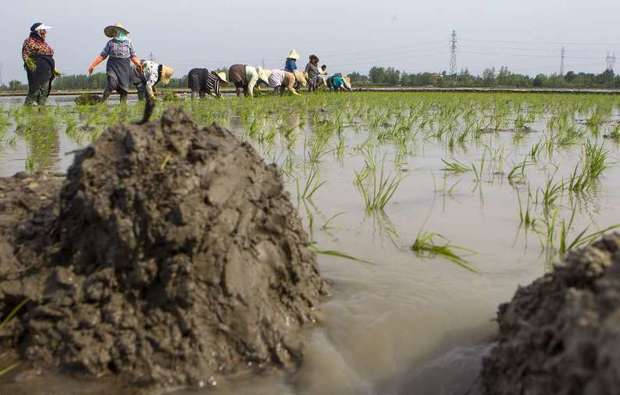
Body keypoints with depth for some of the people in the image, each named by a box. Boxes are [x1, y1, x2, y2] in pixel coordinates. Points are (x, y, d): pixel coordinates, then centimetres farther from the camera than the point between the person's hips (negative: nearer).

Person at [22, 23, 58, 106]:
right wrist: (30, 63, -26)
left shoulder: (45, 43, 20)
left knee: (44, 92, 5)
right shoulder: (30, 41, -2)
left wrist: (53, 70, 24)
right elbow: (25, 55, -9)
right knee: (34, 92, -12)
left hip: (47, 72, 8)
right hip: (36, 71, -8)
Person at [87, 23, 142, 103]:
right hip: (113, 66, -1)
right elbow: (102, 56, 9)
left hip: (124, 67, 1)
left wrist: (138, 64, -6)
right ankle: (102, 102, -15)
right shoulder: (110, 43, 8)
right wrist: (92, 65, 5)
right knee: (112, 84, -23)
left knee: (124, 88, 0)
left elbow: (133, 56, 12)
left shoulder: (128, 42, 9)